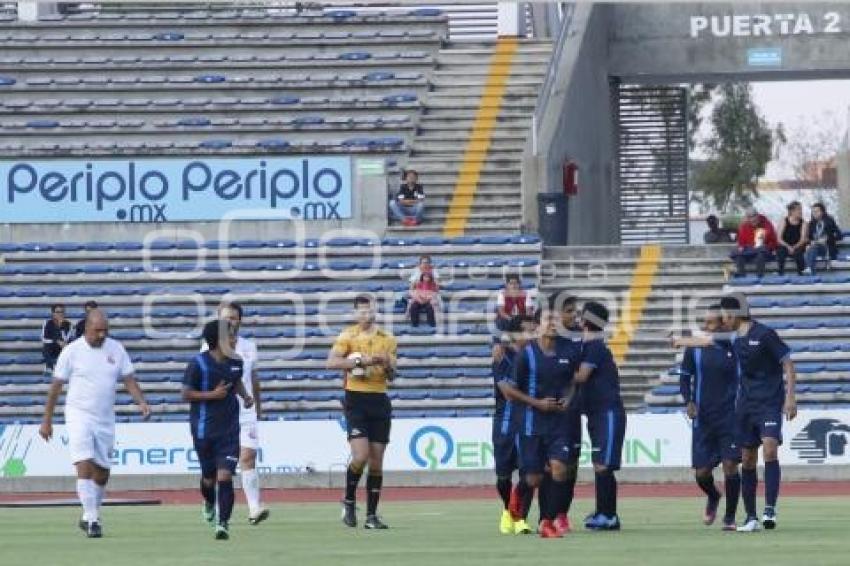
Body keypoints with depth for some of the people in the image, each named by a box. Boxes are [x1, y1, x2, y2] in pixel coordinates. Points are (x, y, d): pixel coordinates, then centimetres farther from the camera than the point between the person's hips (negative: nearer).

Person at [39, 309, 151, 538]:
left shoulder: (116, 349, 6)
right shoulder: (72, 351, -4)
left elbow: (129, 380, 7)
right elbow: (56, 387, 1)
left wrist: (141, 402, -11)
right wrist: (47, 421, 2)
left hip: (106, 419, 4)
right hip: (79, 416, -4)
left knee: (102, 474, 7)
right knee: (85, 466, -18)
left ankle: (89, 517, 24)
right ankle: (92, 519, -19)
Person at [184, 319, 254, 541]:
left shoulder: (236, 362, 4)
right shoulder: (198, 364, -11)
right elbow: (186, 394, -8)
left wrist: (245, 395, 8)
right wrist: (213, 394, -19)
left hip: (229, 428, 2)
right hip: (204, 428, -2)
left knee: (225, 475, -11)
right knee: (209, 476, 11)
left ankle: (223, 522, -9)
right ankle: (209, 503, 45)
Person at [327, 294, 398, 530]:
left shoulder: (387, 339, 12)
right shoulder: (348, 336, 0)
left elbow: (391, 376, 14)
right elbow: (331, 362, -15)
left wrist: (387, 365, -9)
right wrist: (361, 361, -23)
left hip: (380, 400, 4)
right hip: (356, 398, -4)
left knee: (376, 461, 3)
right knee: (361, 455, -16)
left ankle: (372, 515, 8)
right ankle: (349, 501, 8)